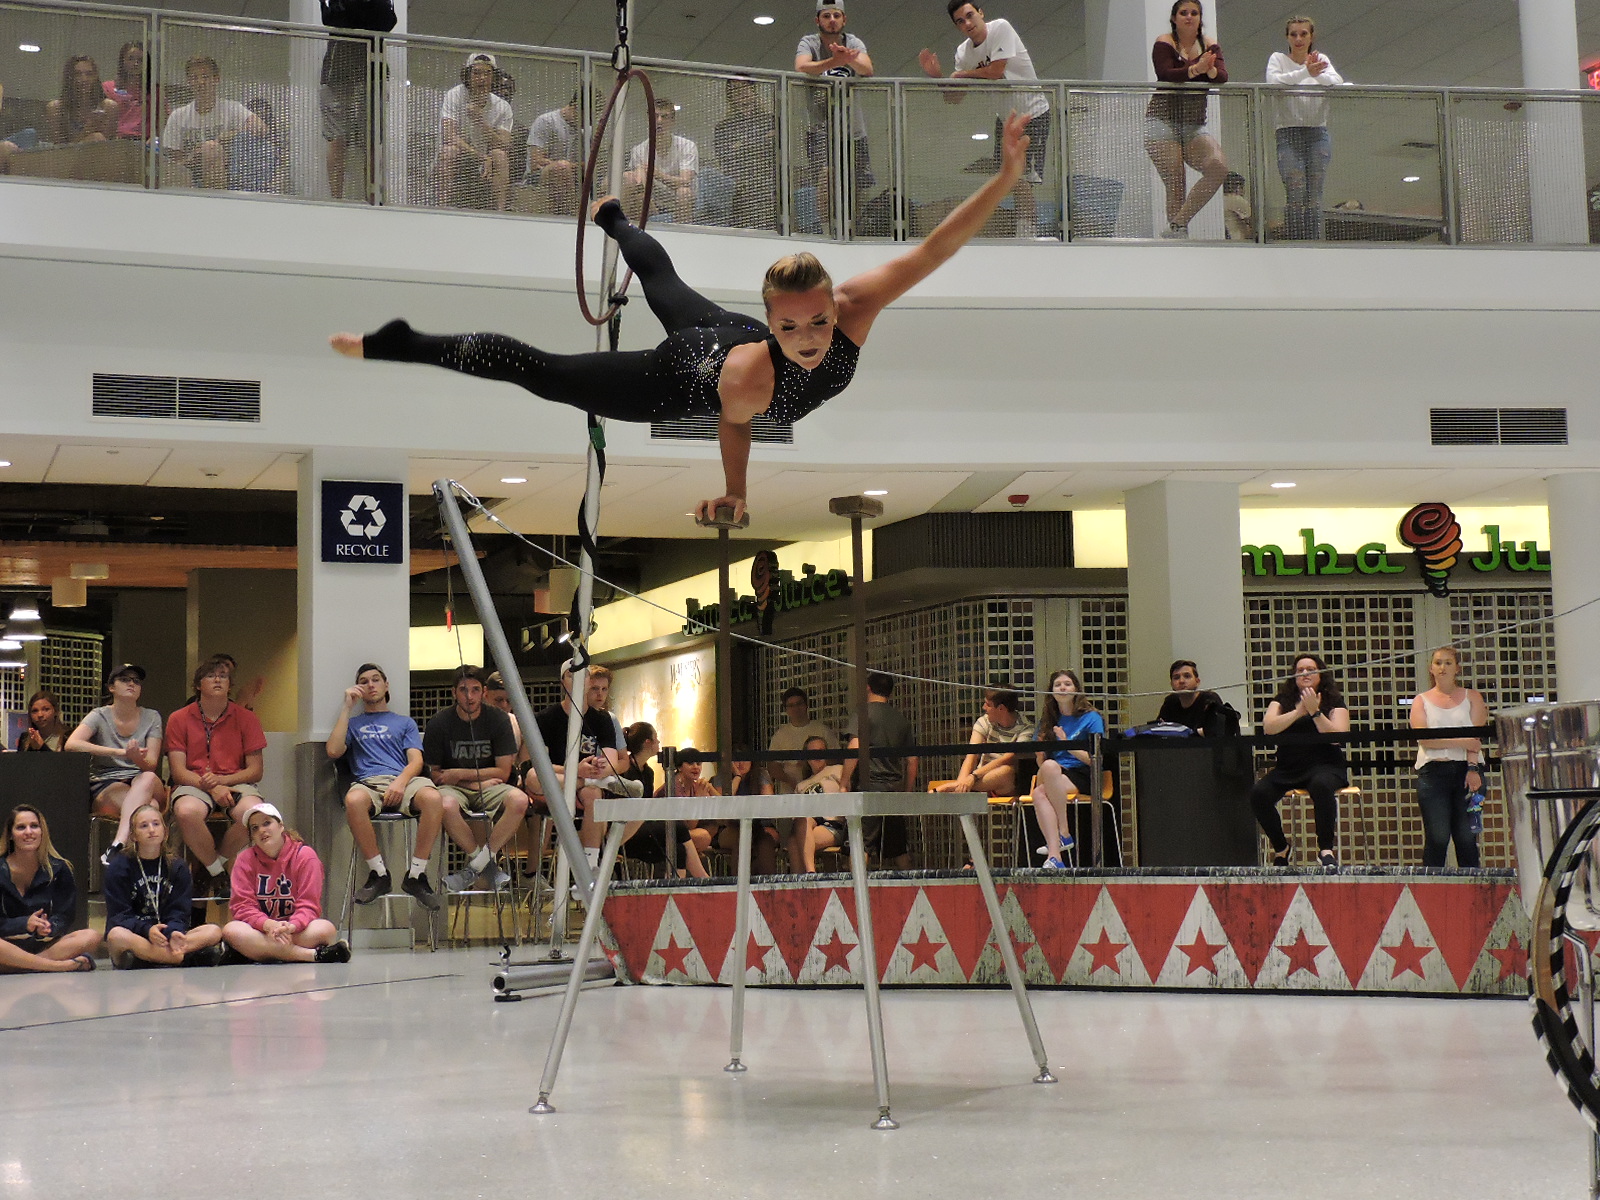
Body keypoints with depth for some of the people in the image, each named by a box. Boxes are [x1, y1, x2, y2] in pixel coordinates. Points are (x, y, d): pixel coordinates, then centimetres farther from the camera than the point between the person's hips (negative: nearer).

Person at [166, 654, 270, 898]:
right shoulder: (179, 719, 5)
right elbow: (178, 771, -1)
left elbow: (255, 771, 4)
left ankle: (217, 863, -5)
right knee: (186, 811, -37)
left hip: (235, 783, 1)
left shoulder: (246, 719, 7)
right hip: (194, 785, -1)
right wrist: (210, 787, -18)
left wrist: (222, 780, -13)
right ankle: (217, 872, -12)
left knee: (253, 812, -35)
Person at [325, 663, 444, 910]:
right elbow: (333, 751, 8)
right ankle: (378, 873, -24)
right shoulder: (353, 723, 29)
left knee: (432, 797, -37)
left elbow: (416, 761, 12)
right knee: (354, 800, -41)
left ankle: (416, 874, -25)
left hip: (404, 781, 0)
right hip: (367, 783, 0)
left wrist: (401, 781, -11)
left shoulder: (405, 723, 28)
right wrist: (347, 708, 11)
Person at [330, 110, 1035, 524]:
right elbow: (731, 421, -23)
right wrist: (733, 492, -7)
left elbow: (932, 250, -47)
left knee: (663, 283, 38)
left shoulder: (856, 309, -40)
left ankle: (611, 216, 71)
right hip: (675, 383, -6)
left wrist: (1007, 179, -55)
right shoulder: (750, 377, -47)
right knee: (535, 369, 3)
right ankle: (392, 346, 14)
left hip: (723, 333, 6)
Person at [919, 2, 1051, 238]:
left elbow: (995, 71, -26)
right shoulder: (963, 52, 0)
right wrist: (937, 76, -14)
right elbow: (956, 98, 4)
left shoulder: (1001, 28, -18)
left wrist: (961, 74, -11)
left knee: (1020, 179, -16)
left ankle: (1028, 232, -10)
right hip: (1006, 116, 7)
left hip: (1032, 113, -7)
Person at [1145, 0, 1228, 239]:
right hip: (1163, 121, -4)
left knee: (1219, 167, -19)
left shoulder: (1209, 46, 12)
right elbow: (1166, 74, -16)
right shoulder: (1164, 43, 2)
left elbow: (1223, 76, -3)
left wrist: (1210, 70, -27)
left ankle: (1178, 224, -15)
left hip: (1194, 124, 4)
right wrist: (1196, 69, -31)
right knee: (1176, 184, -12)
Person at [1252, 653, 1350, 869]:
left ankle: (1326, 849, -27)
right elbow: (1268, 727, -4)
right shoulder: (1283, 700, 16)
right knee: (1259, 793, -24)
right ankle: (1281, 848, -2)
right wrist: (1298, 711, -12)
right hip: (1287, 768, 3)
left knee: (1321, 786, -39)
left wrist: (1315, 712, -15)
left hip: (1324, 765, -3)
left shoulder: (1334, 701, 8)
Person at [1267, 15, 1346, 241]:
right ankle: (1293, 242, -11)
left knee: (1314, 194, -2)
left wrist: (1318, 74, -24)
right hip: (1289, 134, -2)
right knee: (1295, 192, -14)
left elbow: (1337, 82, -5)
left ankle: (1313, 244, 1)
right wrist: (1306, 72, -25)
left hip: (1318, 134, 2)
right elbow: (1273, 81, -15)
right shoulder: (1278, 59, 6)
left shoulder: (1321, 60, 13)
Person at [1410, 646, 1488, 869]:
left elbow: (1475, 735, -1)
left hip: (1467, 770, 1)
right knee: (1437, 837, -9)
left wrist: (1473, 768, -15)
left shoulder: (1472, 697, 13)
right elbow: (1424, 739, -3)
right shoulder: (1421, 701, 12)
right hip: (1433, 772, 0)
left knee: (1466, 837, -2)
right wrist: (1462, 742, -11)